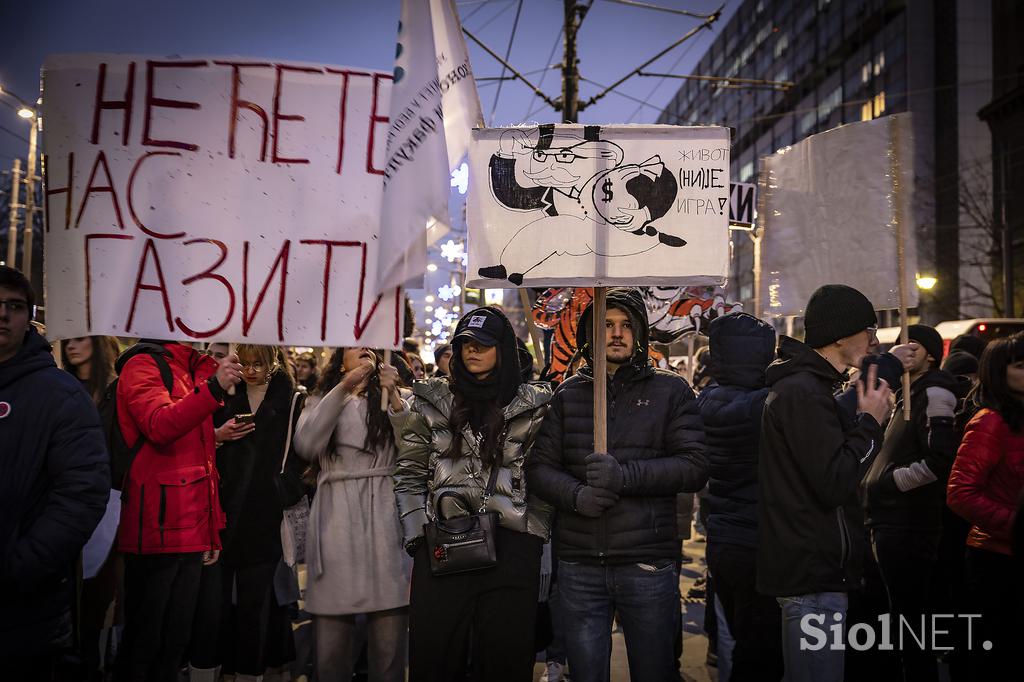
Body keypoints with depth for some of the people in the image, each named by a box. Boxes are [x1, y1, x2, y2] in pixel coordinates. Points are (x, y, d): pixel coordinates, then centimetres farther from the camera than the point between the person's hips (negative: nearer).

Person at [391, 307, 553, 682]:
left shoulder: (532, 407, 5)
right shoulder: (432, 402, 9)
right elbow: (409, 475, 9)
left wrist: (533, 535, -1)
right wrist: (416, 534, 1)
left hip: (511, 548, -1)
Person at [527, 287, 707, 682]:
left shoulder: (671, 391, 3)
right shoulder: (569, 394, 9)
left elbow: (695, 467, -6)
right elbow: (539, 467, 4)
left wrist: (626, 475, -20)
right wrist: (576, 495, -16)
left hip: (647, 564, -1)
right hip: (579, 565, 2)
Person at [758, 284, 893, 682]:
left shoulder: (802, 386, 16)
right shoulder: (804, 393, -18)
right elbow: (834, 484, -22)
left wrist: (864, 419, 10)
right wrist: (871, 422, -13)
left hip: (810, 569, 11)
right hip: (813, 574, -11)